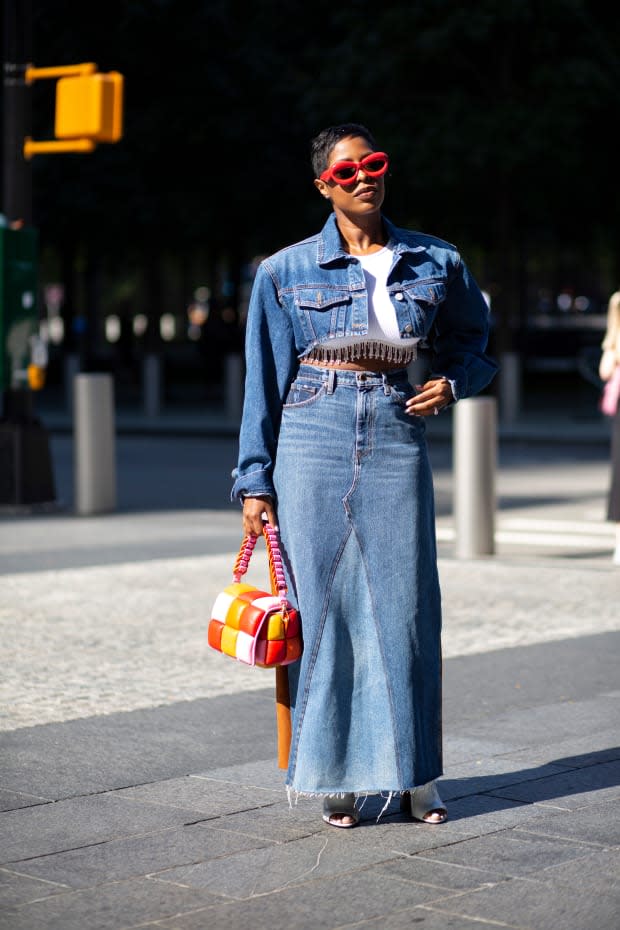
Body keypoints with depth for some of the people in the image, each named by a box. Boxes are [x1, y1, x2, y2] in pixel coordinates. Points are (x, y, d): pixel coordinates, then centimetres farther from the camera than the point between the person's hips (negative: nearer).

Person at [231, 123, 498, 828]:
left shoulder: (436, 264, 8)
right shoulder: (286, 272, 3)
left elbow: (471, 347, 20)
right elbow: (265, 381, 5)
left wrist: (450, 385, -2)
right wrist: (254, 481, 2)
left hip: (396, 441, 1)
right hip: (315, 441, -1)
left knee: (404, 607, 1)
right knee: (322, 605, 0)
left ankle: (413, 776, 13)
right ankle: (336, 777, 11)